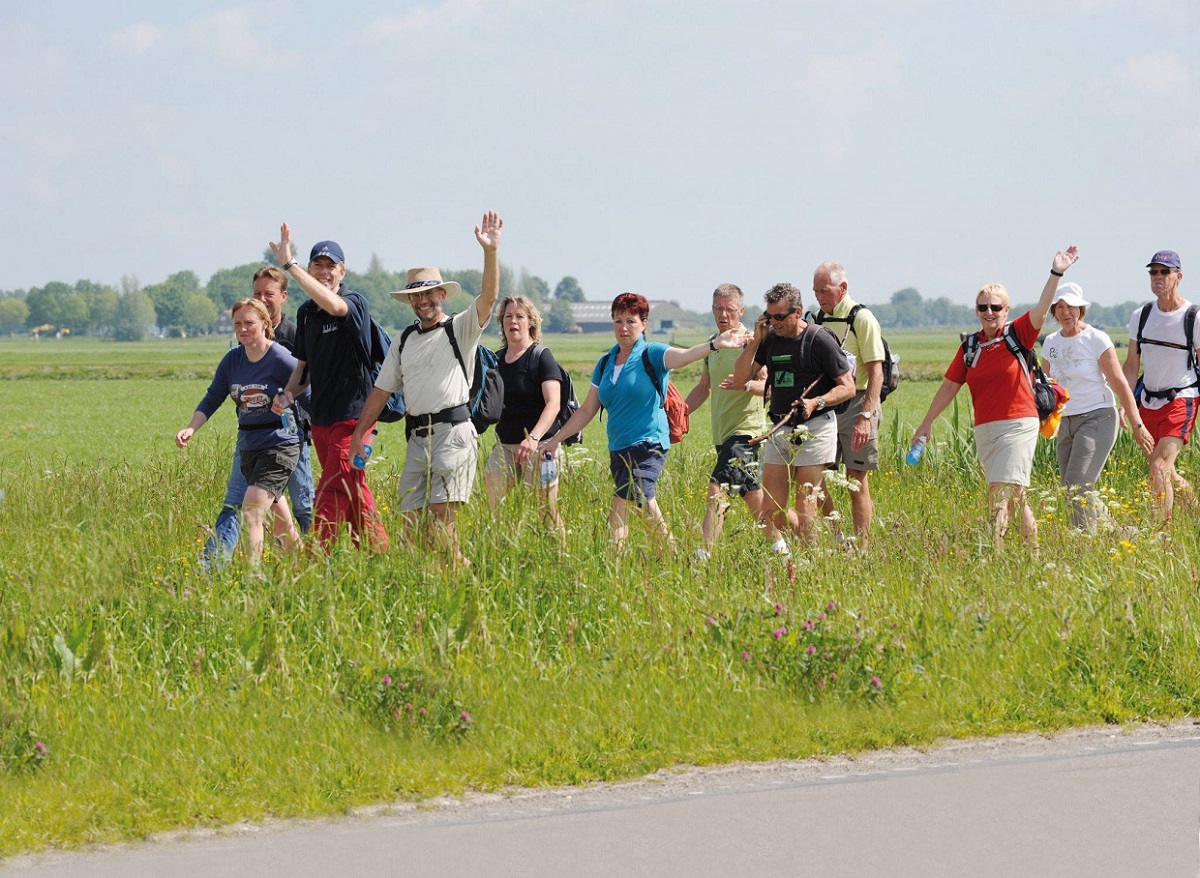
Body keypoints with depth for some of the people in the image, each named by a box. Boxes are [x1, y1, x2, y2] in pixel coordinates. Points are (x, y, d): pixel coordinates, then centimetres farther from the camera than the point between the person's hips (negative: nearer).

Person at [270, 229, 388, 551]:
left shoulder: (355, 303, -10)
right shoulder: (306, 312, 11)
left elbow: (334, 306, -35)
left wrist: (289, 264, -34)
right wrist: (288, 394, 0)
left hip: (352, 413, -8)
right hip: (321, 416, 8)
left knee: (331, 495, -14)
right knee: (353, 493, 13)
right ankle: (378, 556, 21)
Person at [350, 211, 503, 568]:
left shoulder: (461, 329, 5)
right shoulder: (403, 342, 20)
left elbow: (488, 297, -13)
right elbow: (381, 391, 21)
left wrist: (490, 251, -26)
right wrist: (358, 435, 15)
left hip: (453, 433, -6)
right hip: (417, 438, 6)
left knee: (441, 512, -17)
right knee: (412, 517, -1)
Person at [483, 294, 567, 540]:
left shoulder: (541, 357, -8)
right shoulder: (496, 359, 11)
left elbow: (553, 404, -19)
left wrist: (534, 438, -33)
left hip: (540, 445, -6)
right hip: (504, 444, 6)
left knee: (547, 511, 0)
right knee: (492, 506, -6)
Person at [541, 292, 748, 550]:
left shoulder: (652, 355, -5)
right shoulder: (605, 364, 12)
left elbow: (683, 356, -26)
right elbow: (587, 410, 18)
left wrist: (714, 345, -44)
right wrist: (556, 439, 16)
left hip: (648, 445, -7)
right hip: (617, 449, 7)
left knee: (620, 508, -17)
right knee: (645, 508, 10)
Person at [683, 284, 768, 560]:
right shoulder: (713, 343, 16)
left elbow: (768, 385, -17)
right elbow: (704, 388, 26)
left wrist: (746, 385, -37)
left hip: (745, 429, -8)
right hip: (722, 432, 8)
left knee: (717, 489, -19)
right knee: (752, 495, 14)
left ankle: (704, 553, -24)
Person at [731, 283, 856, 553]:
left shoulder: (820, 339, -9)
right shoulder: (770, 338, 8)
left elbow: (848, 387, -7)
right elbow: (739, 378, 7)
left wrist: (816, 402, -23)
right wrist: (755, 341, -3)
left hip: (814, 428, -6)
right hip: (779, 429, 6)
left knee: (804, 505, -5)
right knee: (772, 508, 2)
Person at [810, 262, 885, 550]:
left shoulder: (861, 319, -8)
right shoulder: (819, 320, 13)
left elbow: (876, 372, -13)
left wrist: (866, 417, -22)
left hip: (856, 404, -7)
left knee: (857, 482, -2)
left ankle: (862, 548, 3)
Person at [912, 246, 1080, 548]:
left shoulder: (1018, 336, -1)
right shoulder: (969, 347, 9)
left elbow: (1041, 309, -16)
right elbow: (949, 387, 14)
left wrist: (1055, 274, -29)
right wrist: (927, 423, 16)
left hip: (1019, 424, -5)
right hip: (985, 430, 5)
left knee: (1004, 489, -14)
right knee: (1013, 493, 9)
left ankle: (995, 547, -19)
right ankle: (1034, 547, 20)